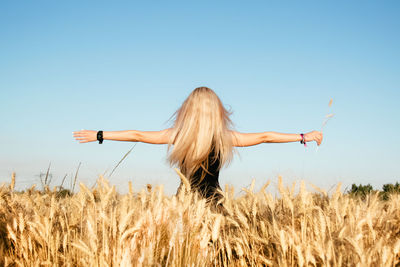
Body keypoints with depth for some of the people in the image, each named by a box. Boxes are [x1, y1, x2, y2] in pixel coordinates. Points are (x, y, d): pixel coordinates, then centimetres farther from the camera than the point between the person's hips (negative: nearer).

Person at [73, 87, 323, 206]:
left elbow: (136, 135, 1)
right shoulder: (225, 137, -5)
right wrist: (304, 137, 9)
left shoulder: (177, 135, -4)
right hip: (213, 203, 0)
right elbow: (264, 137, 1)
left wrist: (99, 135, 11)